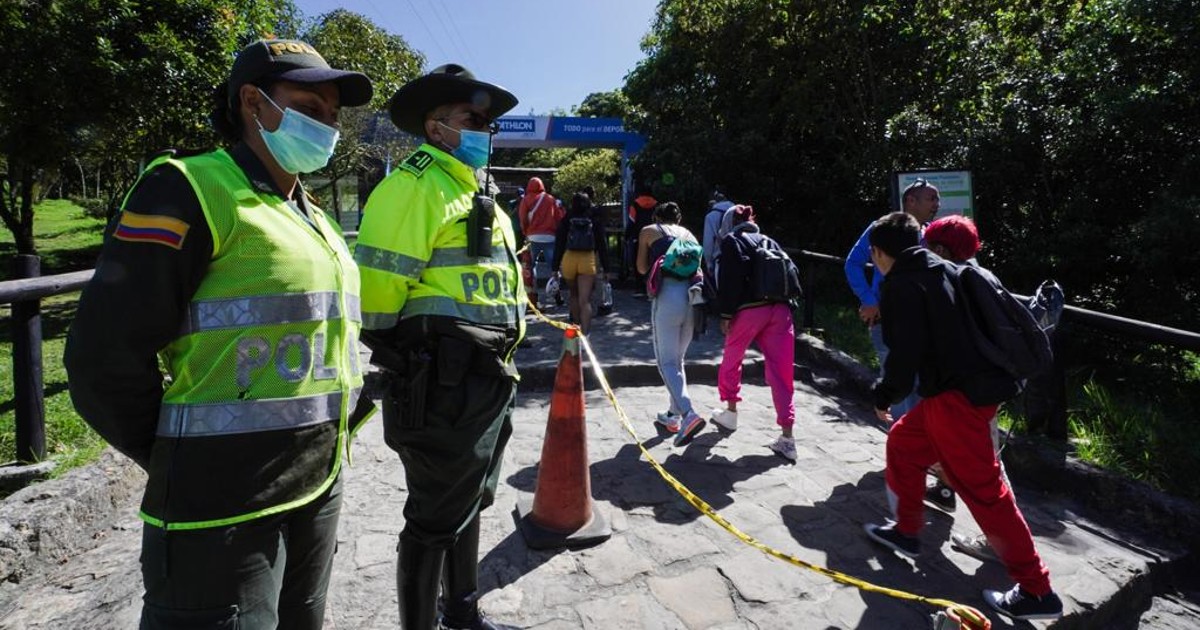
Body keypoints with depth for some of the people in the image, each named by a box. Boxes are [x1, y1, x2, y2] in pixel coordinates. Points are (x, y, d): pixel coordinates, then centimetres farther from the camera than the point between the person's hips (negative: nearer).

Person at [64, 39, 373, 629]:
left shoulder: (314, 220, 13)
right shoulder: (190, 191, -11)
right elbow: (106, 356, -15)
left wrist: (318, 446, 13)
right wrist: (185, 467, -5)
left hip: (319, 486, 8)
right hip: (224, 504, -8)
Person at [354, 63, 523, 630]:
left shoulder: (474, 193, 18)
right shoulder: (415, 184, -12)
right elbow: (376, 290, -20)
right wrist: (406, 354, -7)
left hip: (488, 380, 10)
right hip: (443, 385, -10)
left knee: (468, 503, 22)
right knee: (437, 518, 4)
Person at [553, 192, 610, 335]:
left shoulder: (566, 220, 5)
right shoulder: (595, 221, 6)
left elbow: (559, 244, 3)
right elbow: (601, 245, 5)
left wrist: (555, 267, 5)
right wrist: (605, 268, 10)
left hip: (568, 259, 1)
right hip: (588, 260, -1)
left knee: (574, 295, 22)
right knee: (585, 300, -6)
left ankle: (577, 327, 30)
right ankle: (584, 335, -15)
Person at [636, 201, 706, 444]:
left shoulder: (649, 231, 14)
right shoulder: (689, 234, 24)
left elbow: (642, 268, 18)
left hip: (668, 294, -5)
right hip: (693, 294, 5)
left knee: (667, 362, -4)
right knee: (678, 359, 18)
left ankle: (689, 414, -22)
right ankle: (673, 415, 24)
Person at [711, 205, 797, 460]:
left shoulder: (731, 240, 7)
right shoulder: (769, 241, 23)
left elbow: (729, 278, -6)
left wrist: (725, 314, -7)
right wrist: (789, 307, 16)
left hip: (749, 309, -4)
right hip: (780, 308, 4)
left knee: (731, 359, 20)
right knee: (780, 370, 1)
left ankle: (730, 412, 33)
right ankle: (786, 438, -4)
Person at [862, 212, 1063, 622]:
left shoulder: (901, 284, -12)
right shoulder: (941, 269, 15)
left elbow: (906, 352, -19)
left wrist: (885, 395, -4)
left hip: (957, 396, -10)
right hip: (976, 385, 10)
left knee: (982, 489, -1)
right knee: (903, 443, 21)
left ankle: (1036, 591, 10)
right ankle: (906, 531, 34)